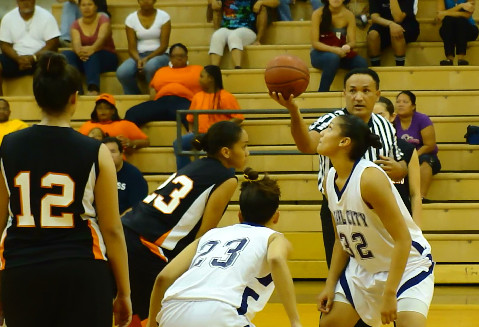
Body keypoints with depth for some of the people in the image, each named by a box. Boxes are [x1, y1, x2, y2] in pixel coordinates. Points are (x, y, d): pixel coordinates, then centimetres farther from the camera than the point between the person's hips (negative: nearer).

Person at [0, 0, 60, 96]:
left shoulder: (46, 16, -1)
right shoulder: (8, 18, 5)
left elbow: (52, 44, -6)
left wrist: (33, 58, -19)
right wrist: (18, 58, -18)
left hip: (40, 56, -2)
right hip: (16, 57, 2)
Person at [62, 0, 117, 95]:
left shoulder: (103, 19, -3)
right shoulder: (76, 25, 6)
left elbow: (102, 38, -23)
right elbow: (76, 42, -15)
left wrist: (92, 49, -48)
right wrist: (79, 51, -42)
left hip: (106, 58, -3)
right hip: (82, 59, 3)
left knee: (92, 55, -38)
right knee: (66, 55, -27)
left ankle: (93, 90, -60)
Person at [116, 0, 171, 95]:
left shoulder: (163, 17, -1)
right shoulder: (131, 19, 4)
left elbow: (164, 45, -7)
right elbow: (132, 48, 0)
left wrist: (148, 58, -22)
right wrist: (138, 60, -22)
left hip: (159, 54, -2)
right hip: (139, 55, 2)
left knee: (150, 66, -40)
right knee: (122, 72, -30)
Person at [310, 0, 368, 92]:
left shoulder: (348, 15, -2)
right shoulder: (318, 14, -10)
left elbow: (352, 42, -6)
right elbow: (315, 43, -13)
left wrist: (347, 47, -31)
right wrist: (333, 49, -29)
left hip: (341, 53, 3)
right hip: (320, 53, -3)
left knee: (362, 64, -26)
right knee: (333, 58, -38)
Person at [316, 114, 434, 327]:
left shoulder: (370, 178, -27)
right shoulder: (330, 181, -3)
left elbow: (402, 239, -26)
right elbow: (342, 240, 9)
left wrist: (389, 294, -28)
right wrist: (330, 285, 3)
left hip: (407, 264, -8)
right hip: (364, 267, 8)